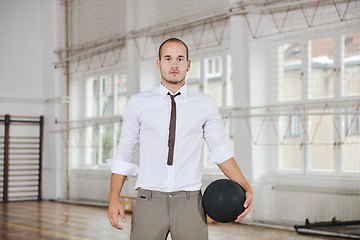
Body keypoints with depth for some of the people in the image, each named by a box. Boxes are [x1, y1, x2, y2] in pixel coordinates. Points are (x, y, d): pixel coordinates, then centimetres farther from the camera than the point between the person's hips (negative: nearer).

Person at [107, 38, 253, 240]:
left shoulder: (206, 104, 5)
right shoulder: (138, 103, 4)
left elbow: (219, 150, 12)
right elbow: (124, 153, 8)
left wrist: (246, 187, 1)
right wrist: (114, 198, 1)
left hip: (190, 203, 0)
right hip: (149, 201, 0)